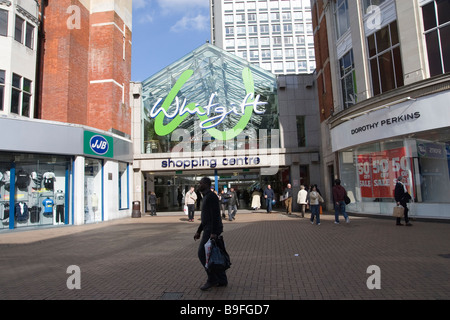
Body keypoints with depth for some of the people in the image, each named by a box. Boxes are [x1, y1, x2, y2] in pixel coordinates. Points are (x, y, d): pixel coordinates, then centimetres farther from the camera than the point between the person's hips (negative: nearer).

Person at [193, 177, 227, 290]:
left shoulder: (211, 196, -13)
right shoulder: (207, 197, 19)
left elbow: (215, 215, -21)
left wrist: (214, 232, -25)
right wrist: (198, 232, 22)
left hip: (212, 230, -10)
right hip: (209, 230, 10)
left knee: (202, 254, -7)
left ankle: (212, 279, 1)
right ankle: (222, 280, 16)